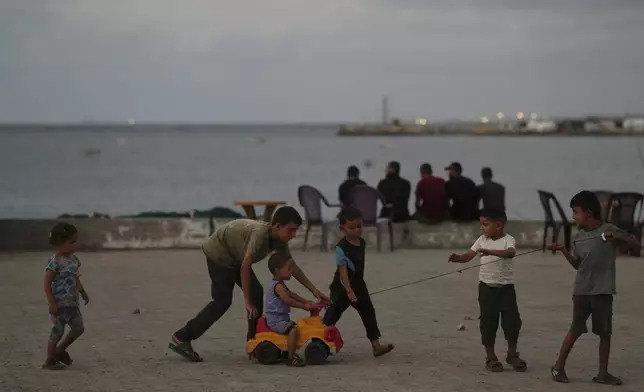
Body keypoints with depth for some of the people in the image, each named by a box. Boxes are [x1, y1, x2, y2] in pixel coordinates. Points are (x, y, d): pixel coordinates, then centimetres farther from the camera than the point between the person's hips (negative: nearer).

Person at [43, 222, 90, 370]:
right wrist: (51, 302, -20)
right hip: (59, 304, -8)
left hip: (72, 303, 8)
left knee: (78, 328, 9)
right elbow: (47, 283, -17)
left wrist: (83, 293, 17)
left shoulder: (74, 259, 8)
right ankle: (50, 360, 11)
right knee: (58, 331, -2)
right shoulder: (55, 261, -16)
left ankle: (60, 350, 28)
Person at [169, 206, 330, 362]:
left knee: (256, 292, -1)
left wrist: (315, 290, -1)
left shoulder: (279, 240, -8)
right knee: (222, 301, -14)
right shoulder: (260, 233, -34)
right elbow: (245, 267, -33)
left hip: (234, 257, 9)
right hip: (218, 253, -9)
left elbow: (292, 267, 1)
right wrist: (247, 302, -28)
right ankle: (181, 338, -12)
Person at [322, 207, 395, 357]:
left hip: (359, 285, 7)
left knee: (369, 314, 2)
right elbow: (342, 270, -25)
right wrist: (348, 290, -32)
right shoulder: (342, 248, -20)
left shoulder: (361, 243, 4)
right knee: (331, 316, 2)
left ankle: (376, 344, 3)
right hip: (342, 288, -7)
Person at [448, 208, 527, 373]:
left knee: (512, 322, -1)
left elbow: (510, 253, -32)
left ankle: (512, 355, 16)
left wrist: (490, 251, -45)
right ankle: (490, 357, 14)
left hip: (506, 288, -3)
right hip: (487, 287, 3)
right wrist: (458, 258, -22)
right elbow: (468, 256, -1)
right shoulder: (482, 240, 3)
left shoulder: (508, 240, -11)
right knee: (488, 322, 3)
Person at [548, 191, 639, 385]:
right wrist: (563, 250, 0)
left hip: (603, 291, -2)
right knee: (576, 329, 4)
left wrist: (617, 236, -25)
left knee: (605, 332, 3)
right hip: (582, 290, 2)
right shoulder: (579, 237, 6)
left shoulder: (609, 229, -7)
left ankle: (603, 373, 11)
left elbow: (636, 244, -9)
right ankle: (559, 366, 14)